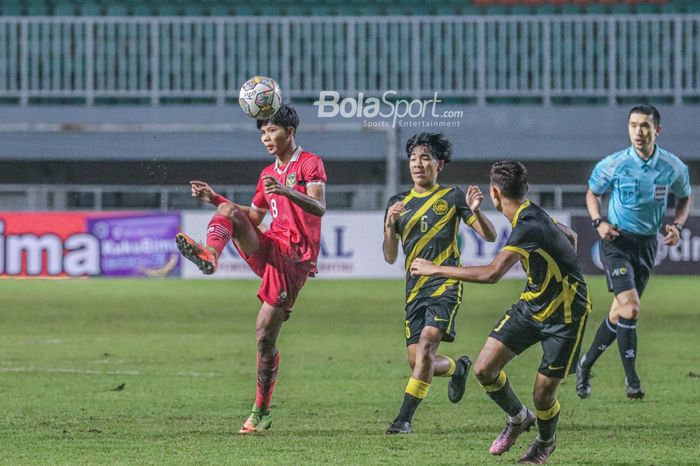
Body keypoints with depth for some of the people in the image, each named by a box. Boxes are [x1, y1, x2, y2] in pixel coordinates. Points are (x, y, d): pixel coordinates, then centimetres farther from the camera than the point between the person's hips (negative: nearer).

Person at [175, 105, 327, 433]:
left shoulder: (310, 164, -2)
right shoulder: (268, 174, 21)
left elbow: (318, 208, -16)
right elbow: (254, 217, 29)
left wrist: (286, 191, -34)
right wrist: (214, 198, 18)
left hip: (294, 258, -6)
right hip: (267, 248, 6)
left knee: (265, 335, -9)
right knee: (229, 210, -19)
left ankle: (261, 412, 2)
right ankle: (209, 255, -48)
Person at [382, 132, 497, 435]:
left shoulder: (452, 198, 3)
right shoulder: (398, 204, 12)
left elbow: (489, 236, 2)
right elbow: (390, 257, 9)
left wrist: (476, 211, -18)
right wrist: (390, 225, -9)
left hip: (445, 285, -5)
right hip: (415, 289, 5)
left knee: (427, 341, -23)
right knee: (416, 360, 1)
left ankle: (405, 418, -23)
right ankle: (458, 368, 35)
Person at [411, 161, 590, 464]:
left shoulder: (529, 226, -29)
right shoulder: (533, 215, 0)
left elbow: (492, 273, -38)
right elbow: (570, 237, 19)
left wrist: (436, 269, -32)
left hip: (564, 316, -8)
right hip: (531, 305, 8)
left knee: (543, 394, -3)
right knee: (484, 369, -4)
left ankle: (546, 441, 31)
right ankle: (518, 418, 24)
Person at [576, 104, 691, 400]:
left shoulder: (674, 168, -5)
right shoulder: (613, 165, -11)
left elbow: (684, 198, 13)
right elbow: (592, 193, 7)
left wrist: (677, 226, -5)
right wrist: (598, 222, -10)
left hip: (647, 245, 3)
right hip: (617, 241, -3)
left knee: (619, 313, 9)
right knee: (630, 307, -19)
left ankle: (585, 365, 29)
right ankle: (632, 380, -13)